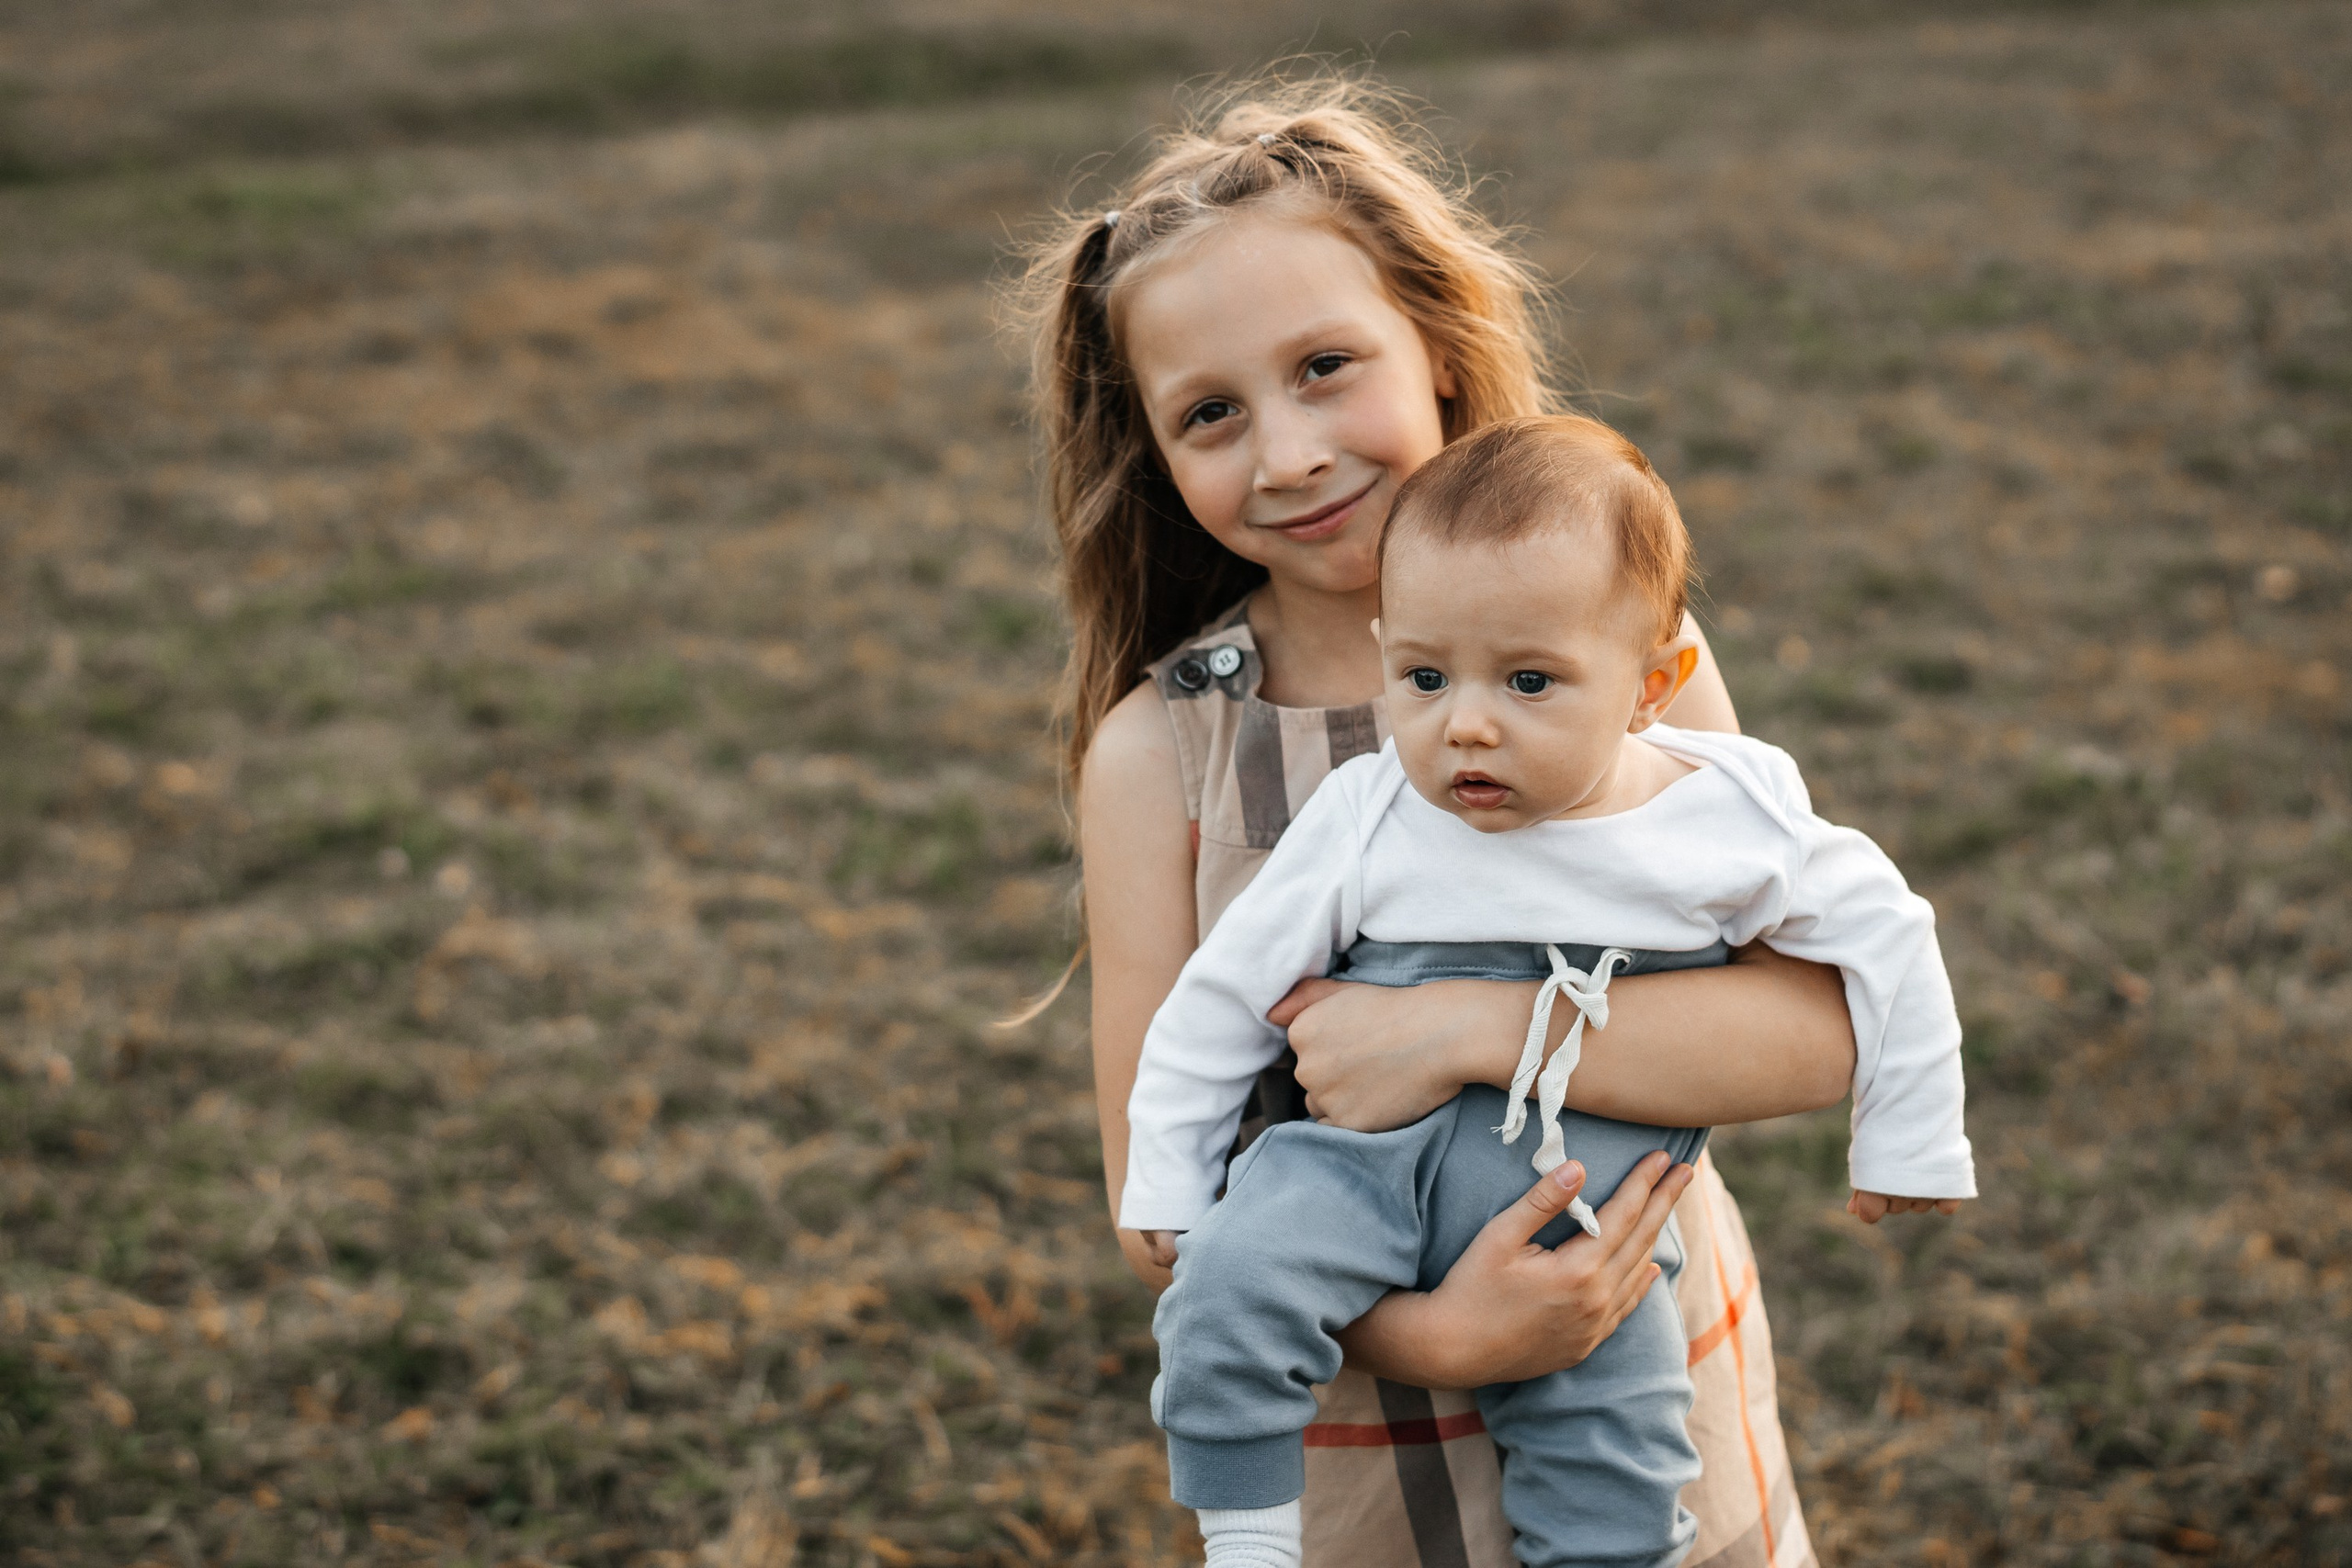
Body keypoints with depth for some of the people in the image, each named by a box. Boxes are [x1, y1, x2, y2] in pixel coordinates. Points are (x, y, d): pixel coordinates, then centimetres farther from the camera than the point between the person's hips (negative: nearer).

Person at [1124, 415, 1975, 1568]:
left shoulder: (1729, 821, -6)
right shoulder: (1367, 822, -8)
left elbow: (1881, 935, 8)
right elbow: (1228, 990, 2)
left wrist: (1908, 1148, 13)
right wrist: (1164, 1187, 5)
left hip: (1591, 1210, 1)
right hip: (1370, 1152, -1)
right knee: (1230, 1283, -26)